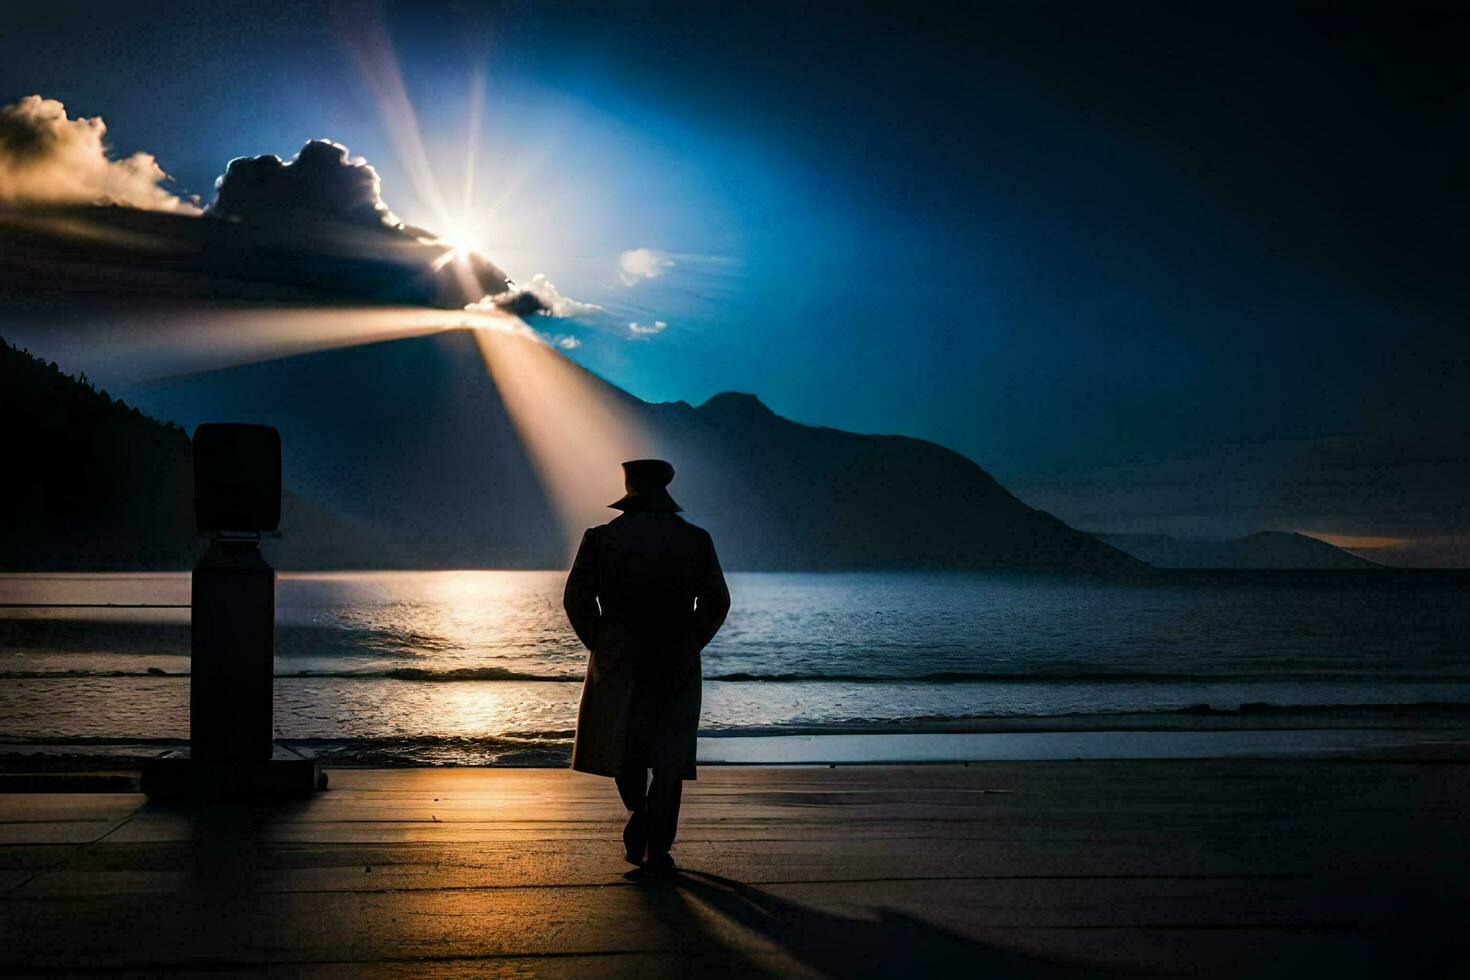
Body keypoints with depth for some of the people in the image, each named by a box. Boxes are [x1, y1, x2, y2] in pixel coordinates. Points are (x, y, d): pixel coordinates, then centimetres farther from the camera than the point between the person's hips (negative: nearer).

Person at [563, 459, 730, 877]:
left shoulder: (601, 538, -3)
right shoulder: (695, 540, -1)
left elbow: (577, 599, -4)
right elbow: (716, 603, 3)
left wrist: (599, 646, 8)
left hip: (617, 660, 0)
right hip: (677, 665, 0)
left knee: (622, 743, 23)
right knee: (669, 757, 7)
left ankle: (639, 814, 12)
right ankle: (657, 851, 4)